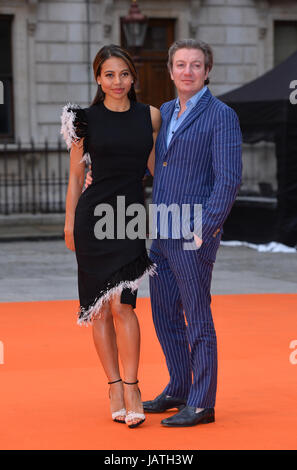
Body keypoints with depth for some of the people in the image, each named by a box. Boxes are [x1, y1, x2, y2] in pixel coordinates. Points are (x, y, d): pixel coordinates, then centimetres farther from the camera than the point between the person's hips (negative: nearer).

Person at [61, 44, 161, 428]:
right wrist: (69, 223, 4)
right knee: (100, 307, 3)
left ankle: (131, 388, -4)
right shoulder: (86, 119, 3)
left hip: (132, 215, 0)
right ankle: (115, 387, 12)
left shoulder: (150, 116, 7)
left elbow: (155, 166, 14)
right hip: (94, 215, 0)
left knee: (121, 303, -11)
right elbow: (76, 176, 6)